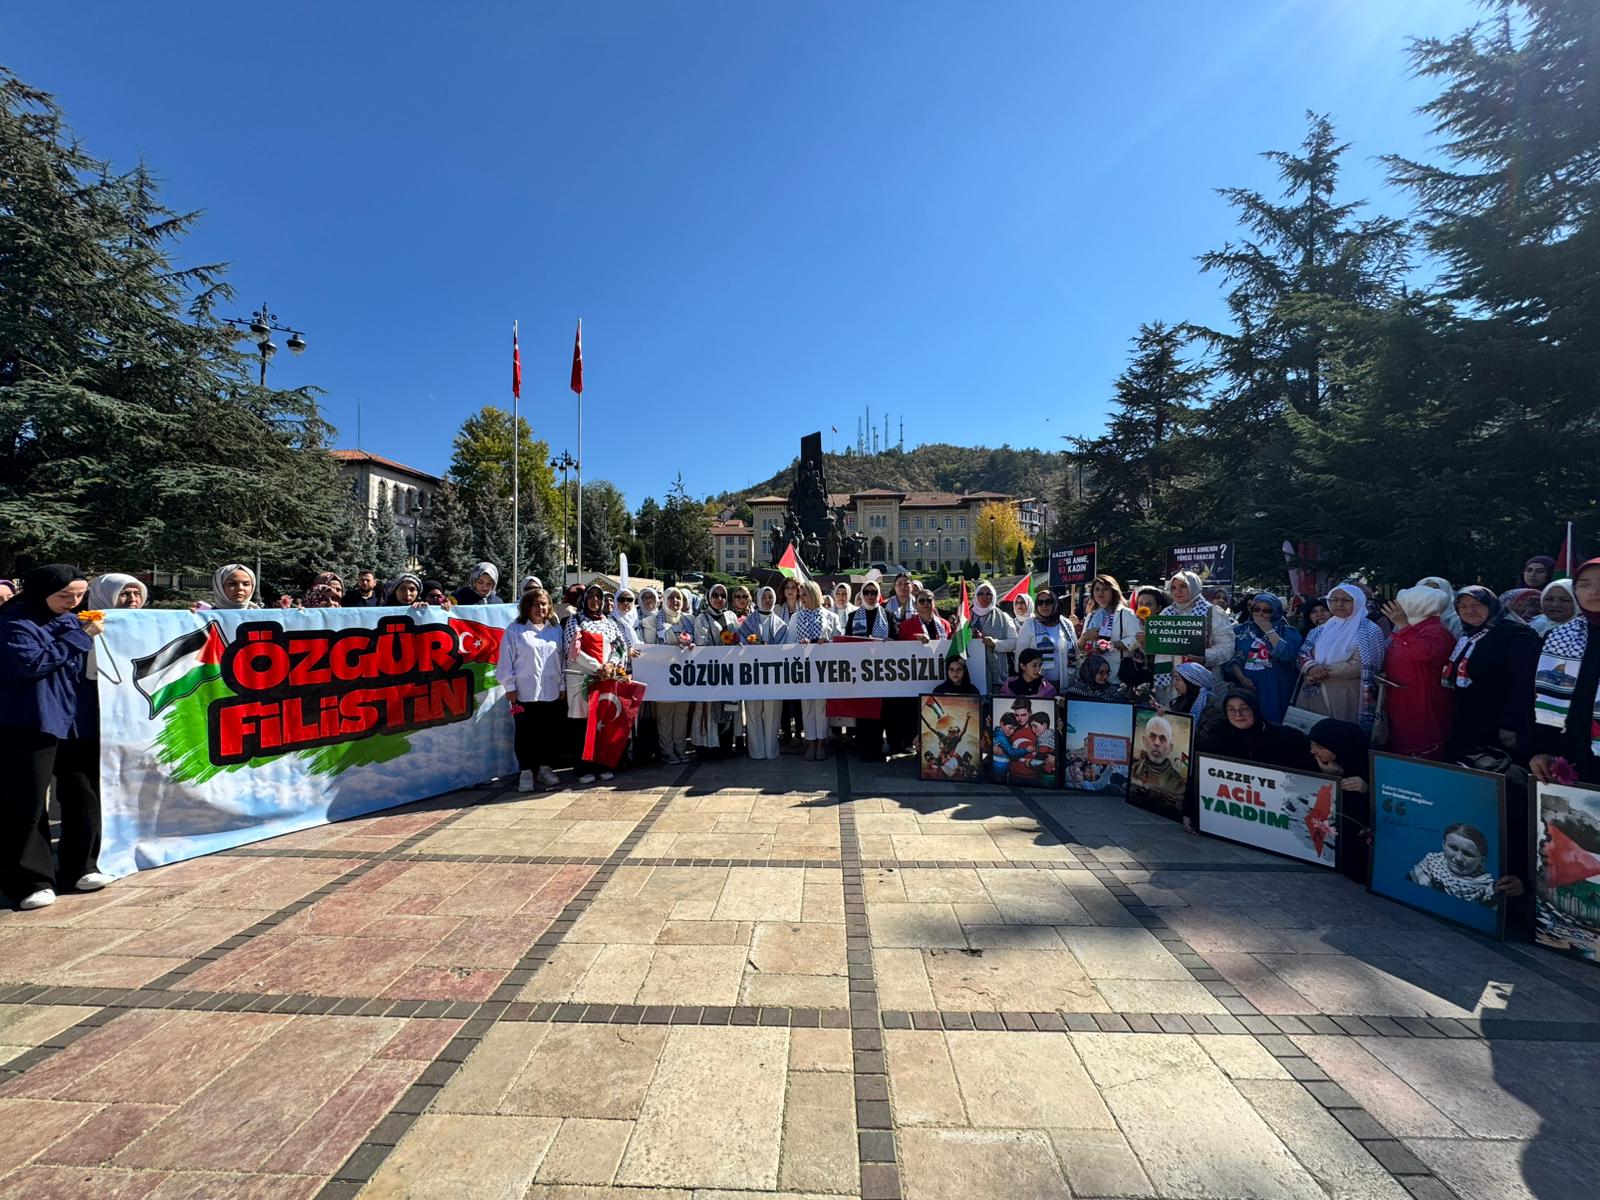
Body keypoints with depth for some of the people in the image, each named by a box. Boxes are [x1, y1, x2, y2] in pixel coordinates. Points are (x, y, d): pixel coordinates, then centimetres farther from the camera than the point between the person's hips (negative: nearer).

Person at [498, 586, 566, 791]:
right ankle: (526, 771, 13)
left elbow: (563, 659, 13)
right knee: (525, 733, 3)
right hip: (524, 692, -3)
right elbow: (506, 660, -1)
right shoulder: (515, 630, 2)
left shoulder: (556, 630, 12)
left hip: (551, 692, 3)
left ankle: (545, 768, 22)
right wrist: (510, 686, -5)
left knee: (549, 732, 8)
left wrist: (563, 686, 10)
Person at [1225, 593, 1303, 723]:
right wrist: (1241, 677, -10)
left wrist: (1269, 630, -8)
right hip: (1247, 689, 1)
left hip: (1275, 692, -1)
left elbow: (1287, 654, -12)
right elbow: (1232, 658, 4)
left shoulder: (1287, 632, 7)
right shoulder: (1240, 630, 11)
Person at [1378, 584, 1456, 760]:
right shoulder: (1410, 629, 16)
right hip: (1402, 706, 9)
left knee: (1420, 754, -5)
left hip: (1422, 710, -9)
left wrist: (1403, 626, -33)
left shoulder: (1435, 631, -13)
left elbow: (1425, 653, -37)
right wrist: (1384, 676, 13)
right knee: (1401, 746, 13)